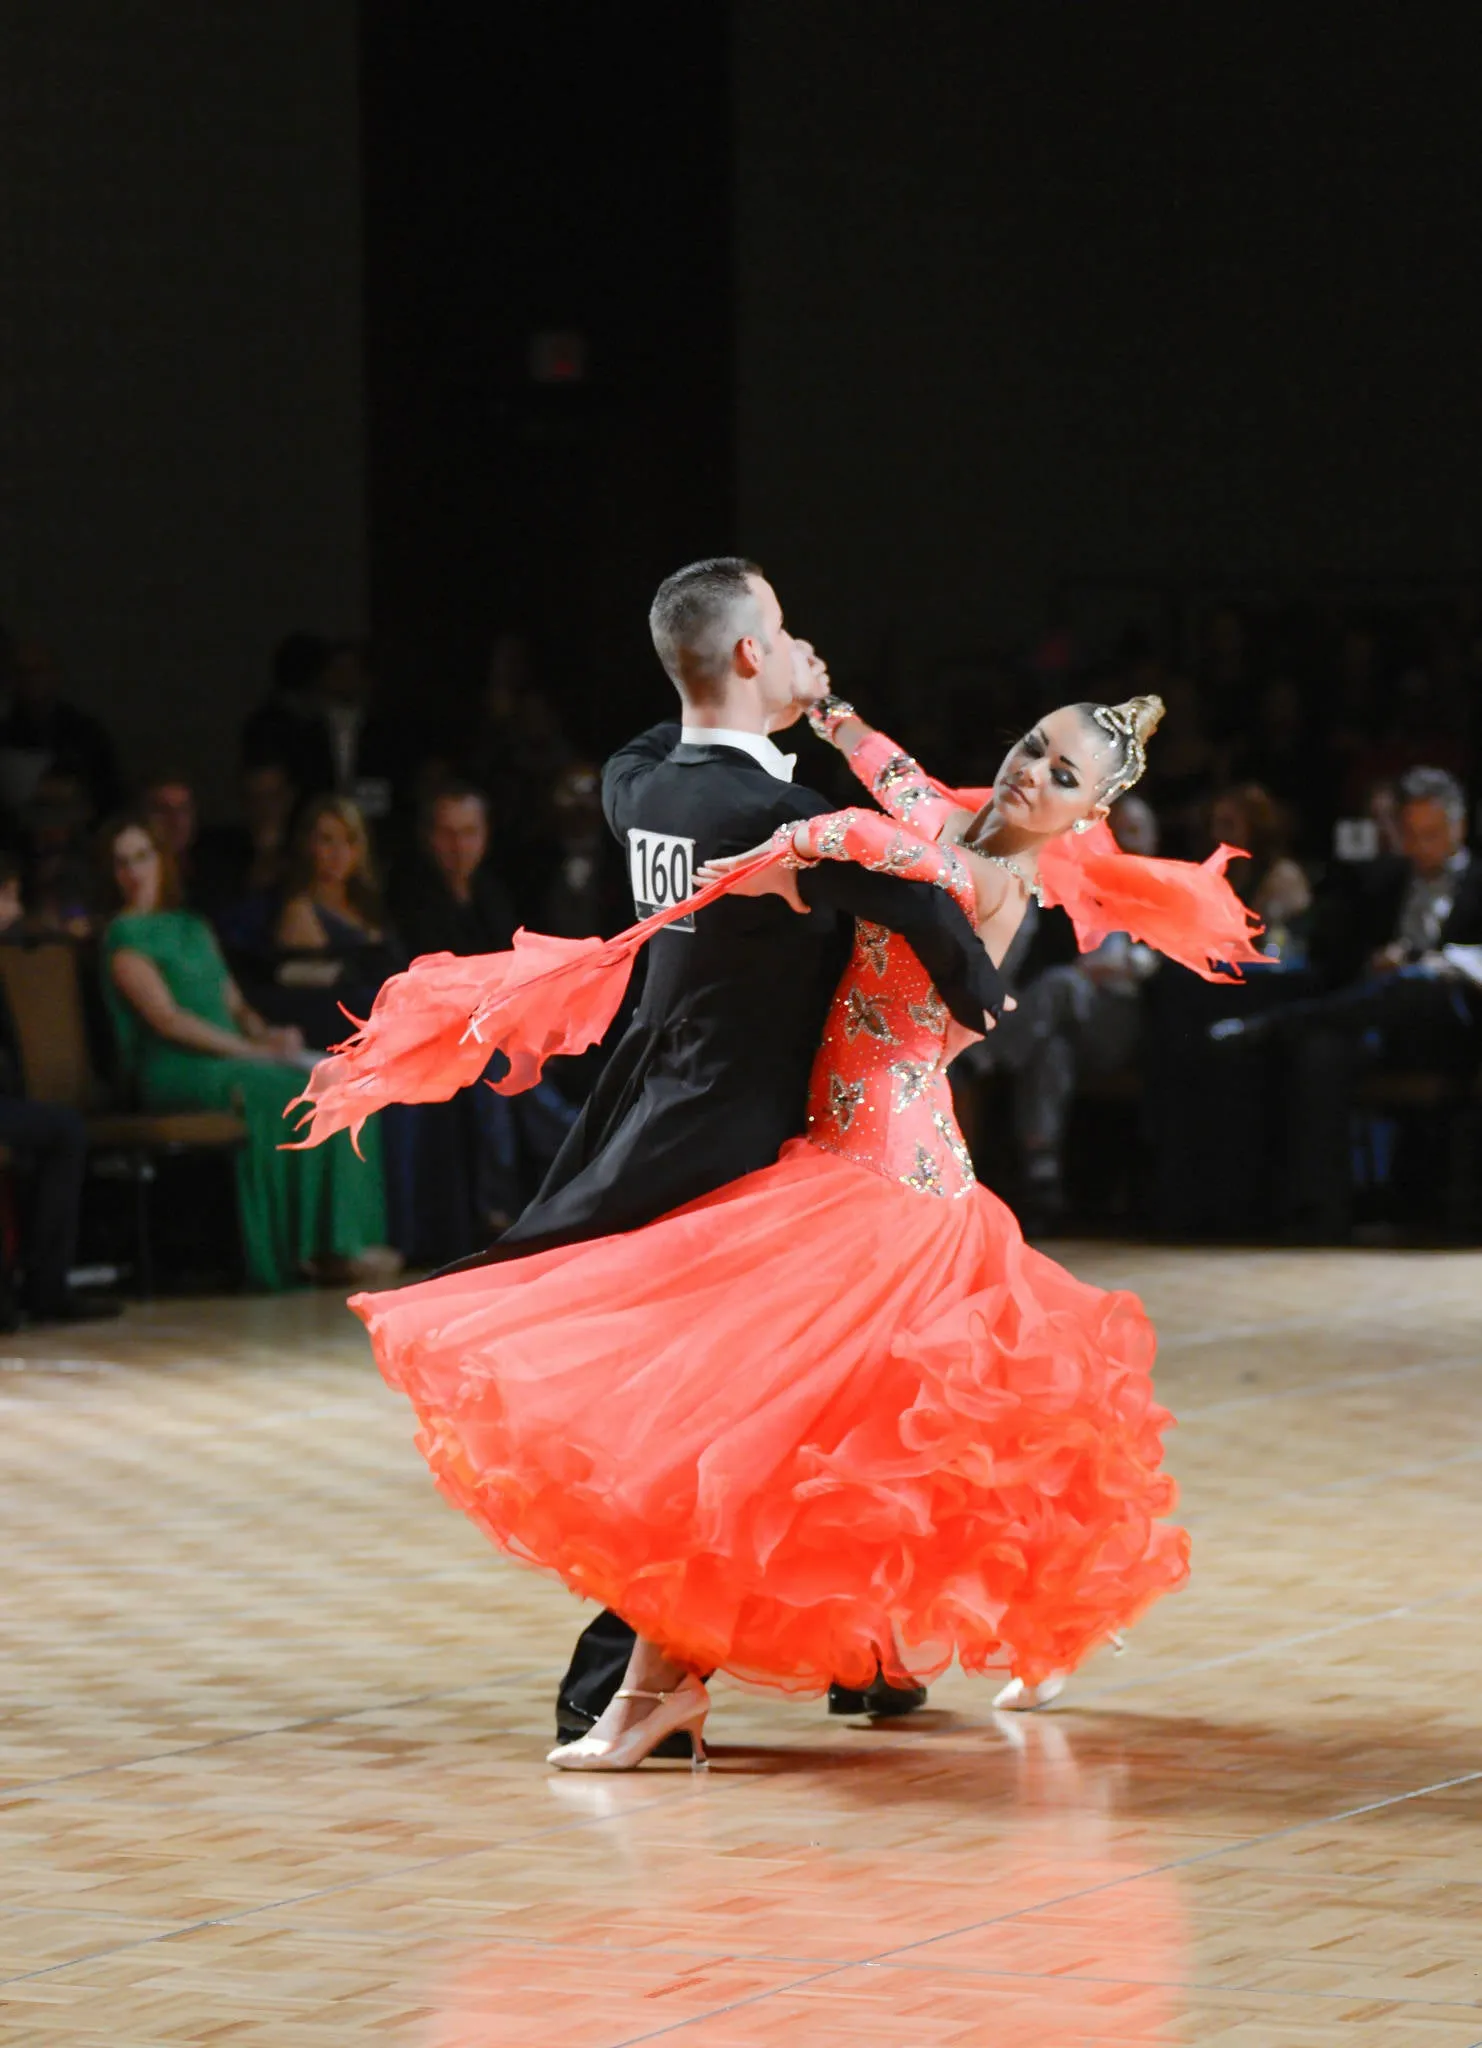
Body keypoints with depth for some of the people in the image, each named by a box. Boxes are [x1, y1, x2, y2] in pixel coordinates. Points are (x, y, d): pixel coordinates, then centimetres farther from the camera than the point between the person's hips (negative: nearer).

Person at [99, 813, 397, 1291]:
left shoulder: (194, 928, 24)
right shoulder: (124, 936, -1)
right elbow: (166, 1018, -11)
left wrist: (267, 1033, -3)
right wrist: (251, 1050, -15)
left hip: (230, 1054, 8)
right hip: (175, 1071, -8)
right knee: (296, 1092, -30)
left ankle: (345, 1240, -20)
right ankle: (305, 1248, -25)